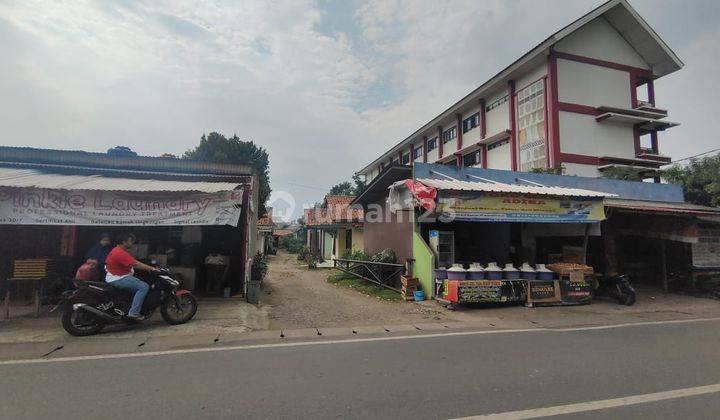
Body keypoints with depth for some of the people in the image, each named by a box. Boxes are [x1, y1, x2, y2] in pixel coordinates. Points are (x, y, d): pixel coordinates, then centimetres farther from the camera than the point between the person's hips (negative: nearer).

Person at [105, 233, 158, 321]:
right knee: (144, 287, -19)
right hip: (117, 279, -11)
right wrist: (151, 268, -20)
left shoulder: (117, 250, 14)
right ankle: (134, 313, -22)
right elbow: (135, 264, -25)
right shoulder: (121, 253, -19)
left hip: (116, 277, 11)